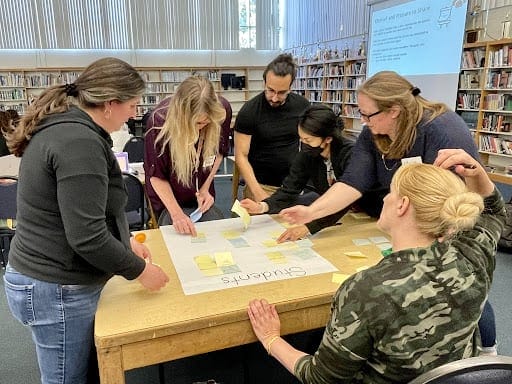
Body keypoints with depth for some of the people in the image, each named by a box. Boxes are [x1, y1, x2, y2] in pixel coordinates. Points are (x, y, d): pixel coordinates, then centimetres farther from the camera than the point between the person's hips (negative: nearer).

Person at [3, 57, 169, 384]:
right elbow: (87, 237, -28)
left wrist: (126, 241, 12)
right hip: (57, 290, -9)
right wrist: (140, 270, -14)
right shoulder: (80, 142, -25)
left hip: (45, 278, 9)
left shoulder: (63, 127, 6)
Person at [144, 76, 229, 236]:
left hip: (202, 198, 3)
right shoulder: (159, 122, -28)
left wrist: (205, 188, -6)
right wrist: (176, 214, -27)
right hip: (170, 198, -3)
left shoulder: (222, 111, -19)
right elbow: (156, 175, -16)